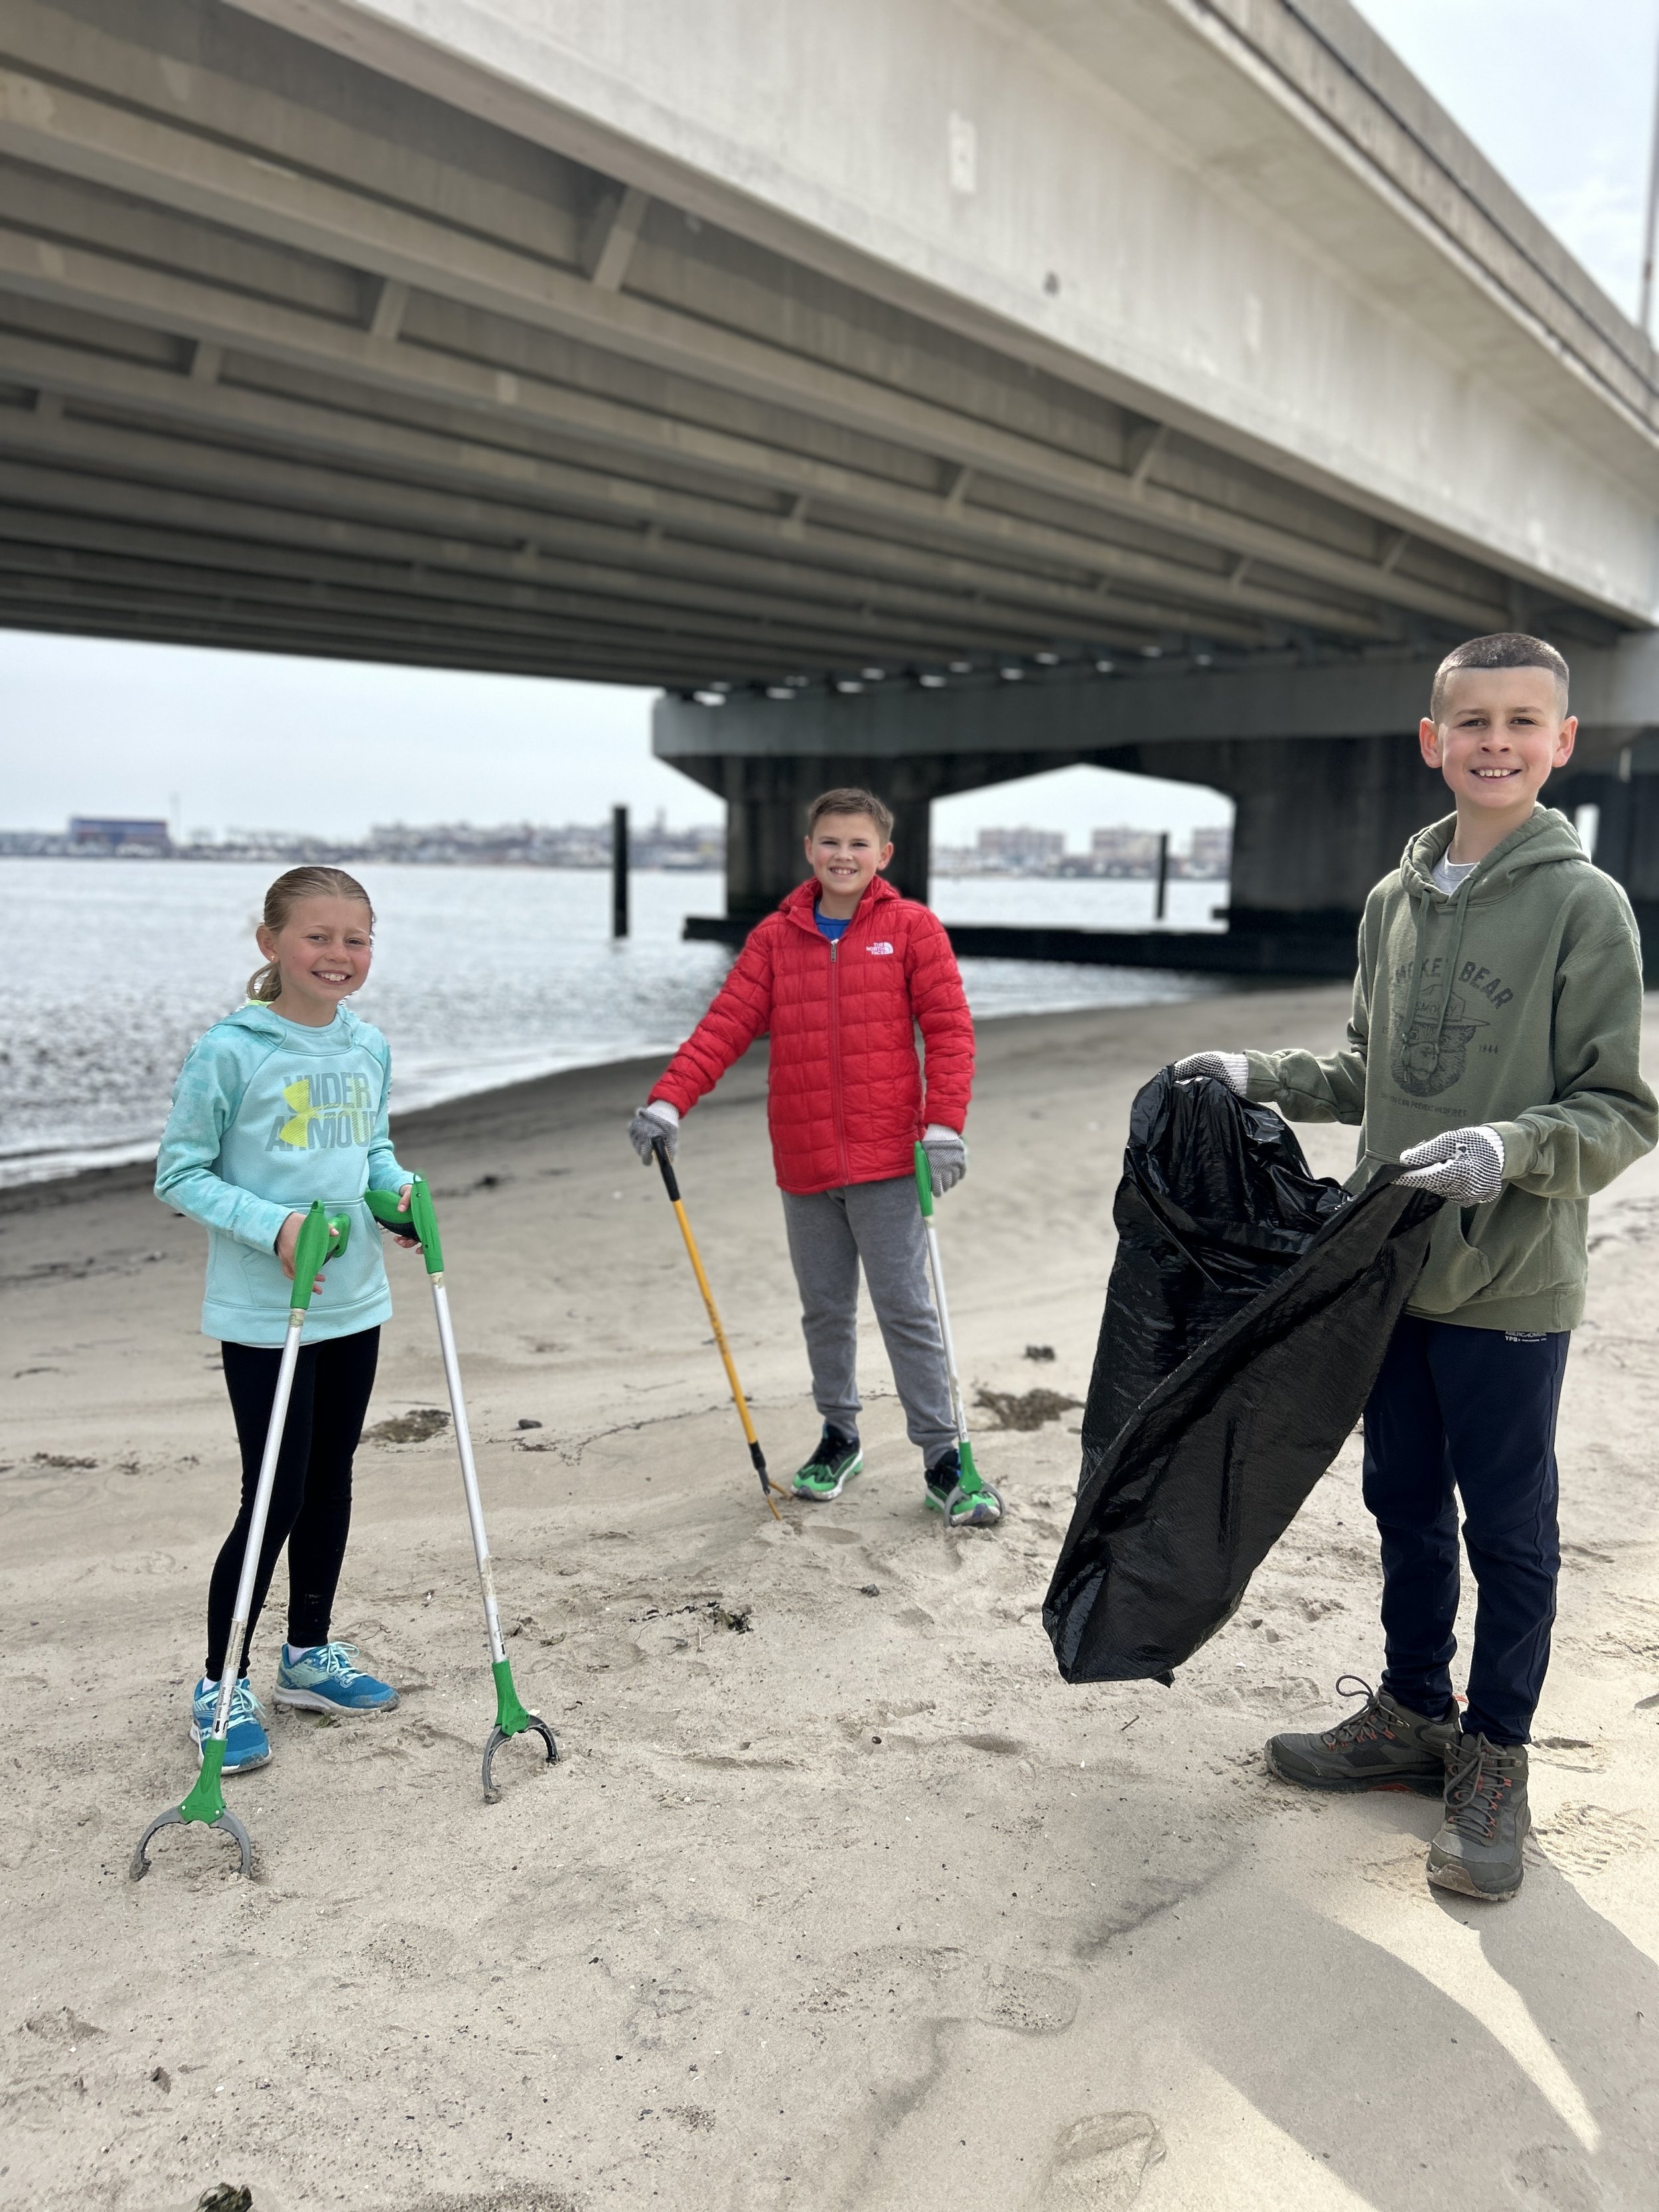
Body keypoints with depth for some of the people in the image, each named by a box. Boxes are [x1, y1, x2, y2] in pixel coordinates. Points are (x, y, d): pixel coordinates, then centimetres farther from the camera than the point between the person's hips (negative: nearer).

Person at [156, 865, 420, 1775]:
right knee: (275, 1497, -2)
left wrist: (401, 1191, -2)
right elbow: (178, 1174, -10)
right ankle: (220, 1685, 17)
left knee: (330, 1484, 17)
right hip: (262, 1314, -6)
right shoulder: (230, 1053, -14)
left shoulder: (369, 1049, 5)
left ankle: (310, 1655, 35)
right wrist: (273, 1225, -22)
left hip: (354, 1303, 6)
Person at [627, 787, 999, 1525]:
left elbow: (948, 1029, -3)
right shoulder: (776, 938, 6)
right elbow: (725, 1025, 1)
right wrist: (667, 1102, -11)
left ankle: (943, 1459, 8)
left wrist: (944, 1126, -13)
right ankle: (839, 1437, 31)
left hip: (887, 1159, -3)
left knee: (906, 1308, -1)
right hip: (804, 1160, 3)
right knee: (824, 1309, 13)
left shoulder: (912, 929, 0)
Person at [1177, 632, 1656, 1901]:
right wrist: (1264, 1079, 5)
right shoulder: (1396, 900, 7)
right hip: (1396, 1271, 6)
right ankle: (1413, 1716, 36)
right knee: (1405, 1505, 18)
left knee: (1509, 1531, 8)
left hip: (1512, 1287, -6)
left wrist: (1510, 1149, -28)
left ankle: (1494, 1759, 26)